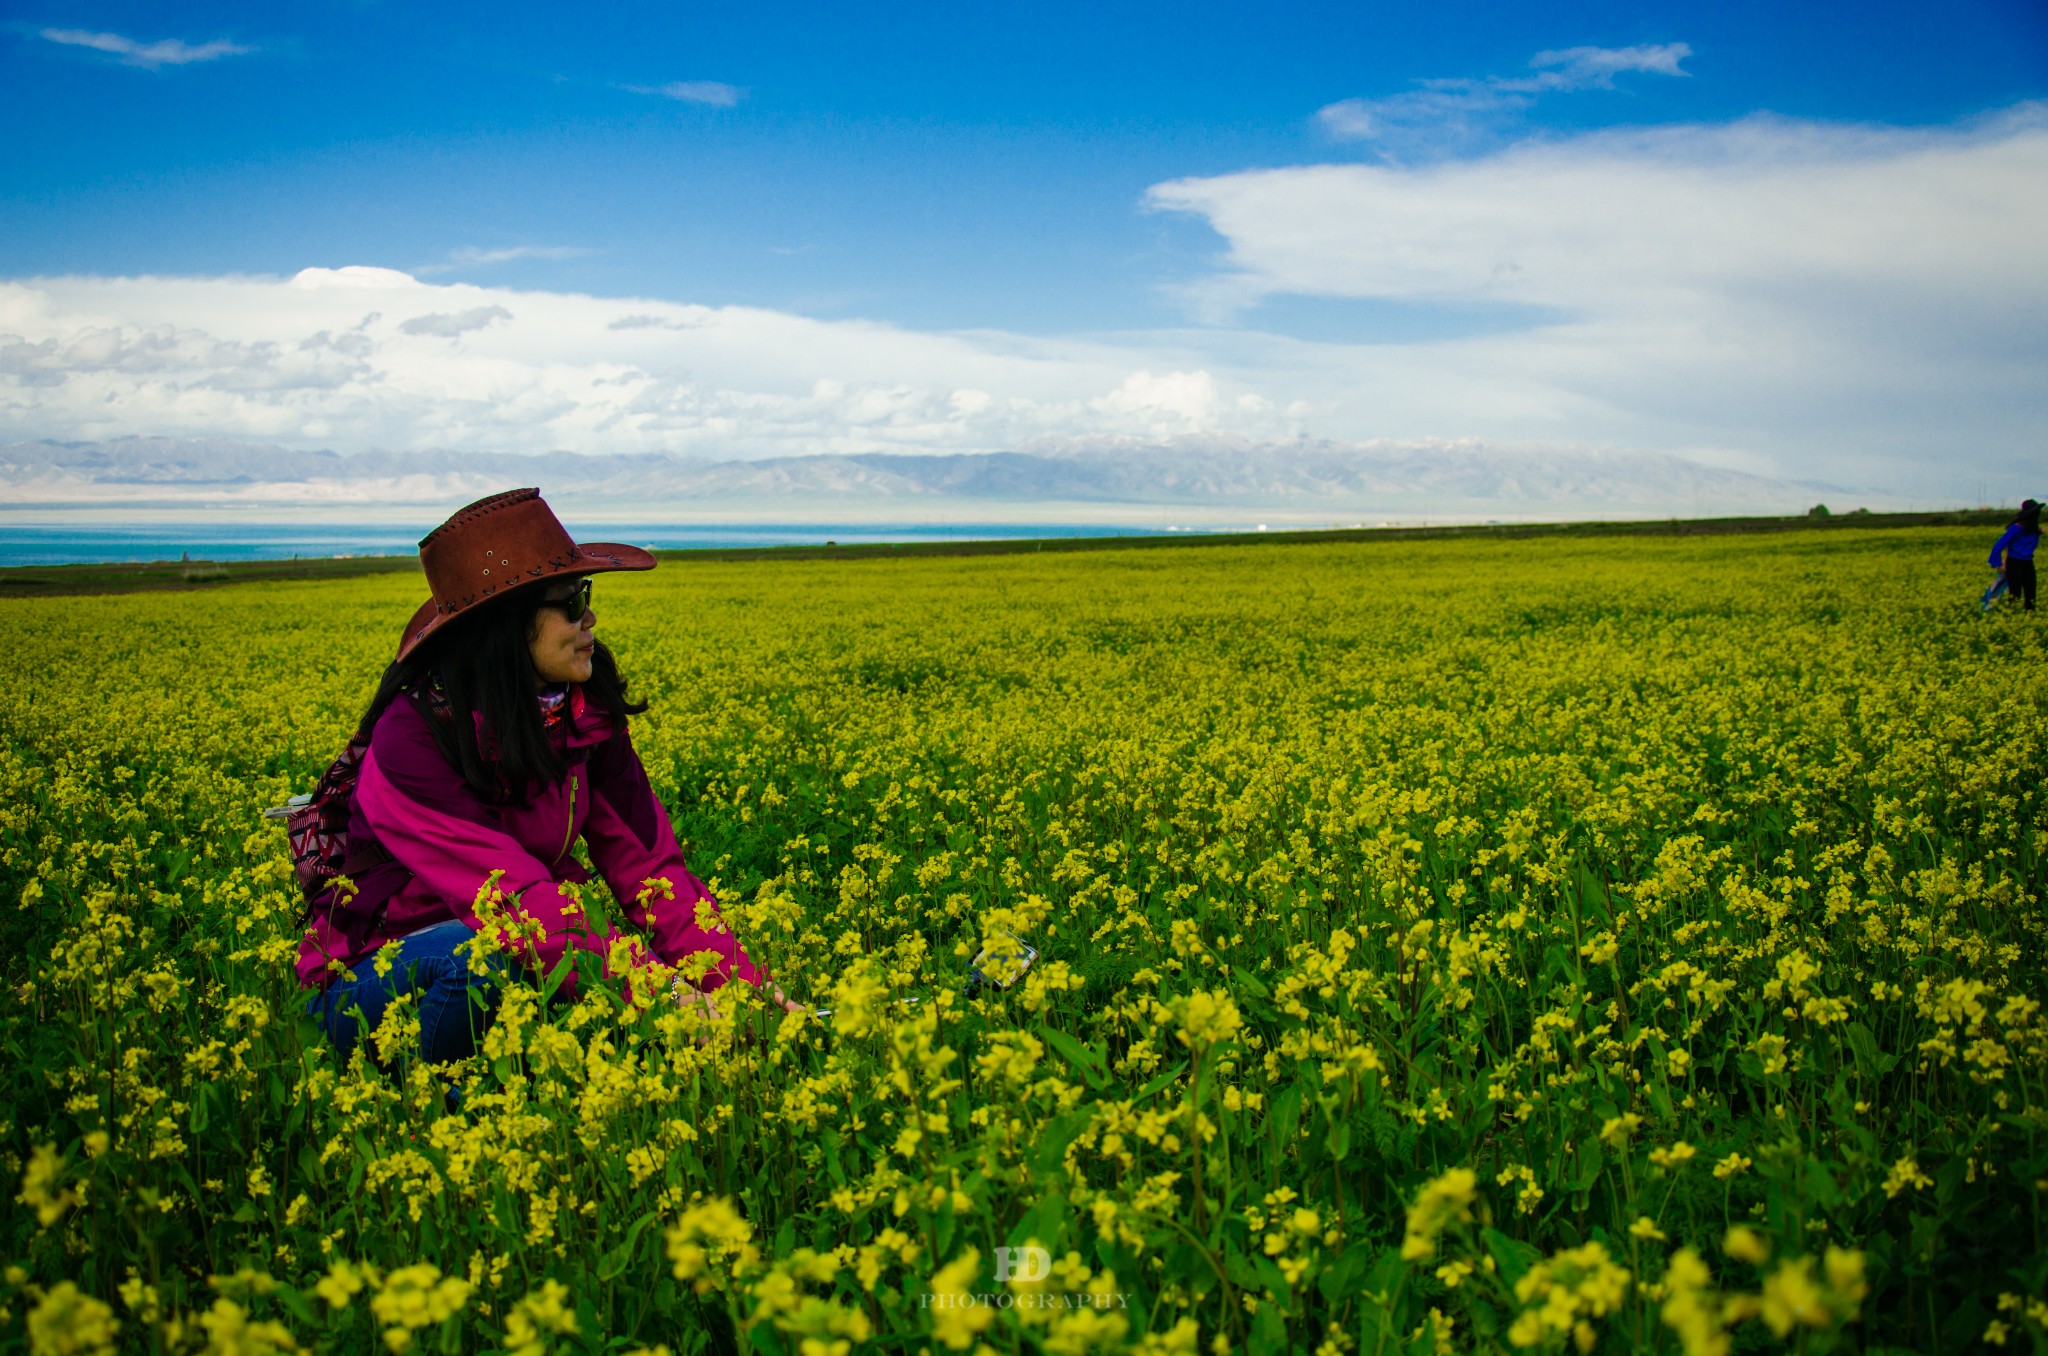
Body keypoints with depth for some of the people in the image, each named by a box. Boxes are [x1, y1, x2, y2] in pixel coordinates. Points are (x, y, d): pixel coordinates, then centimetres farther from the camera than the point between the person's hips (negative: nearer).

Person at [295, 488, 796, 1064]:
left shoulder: (585, 718, -6)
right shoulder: (411, 737, -25)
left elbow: (645, 863, -9)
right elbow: (512, 896, -33)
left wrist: (747, 986, -22)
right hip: (370, 985, -5)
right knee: (490, 953, -37)